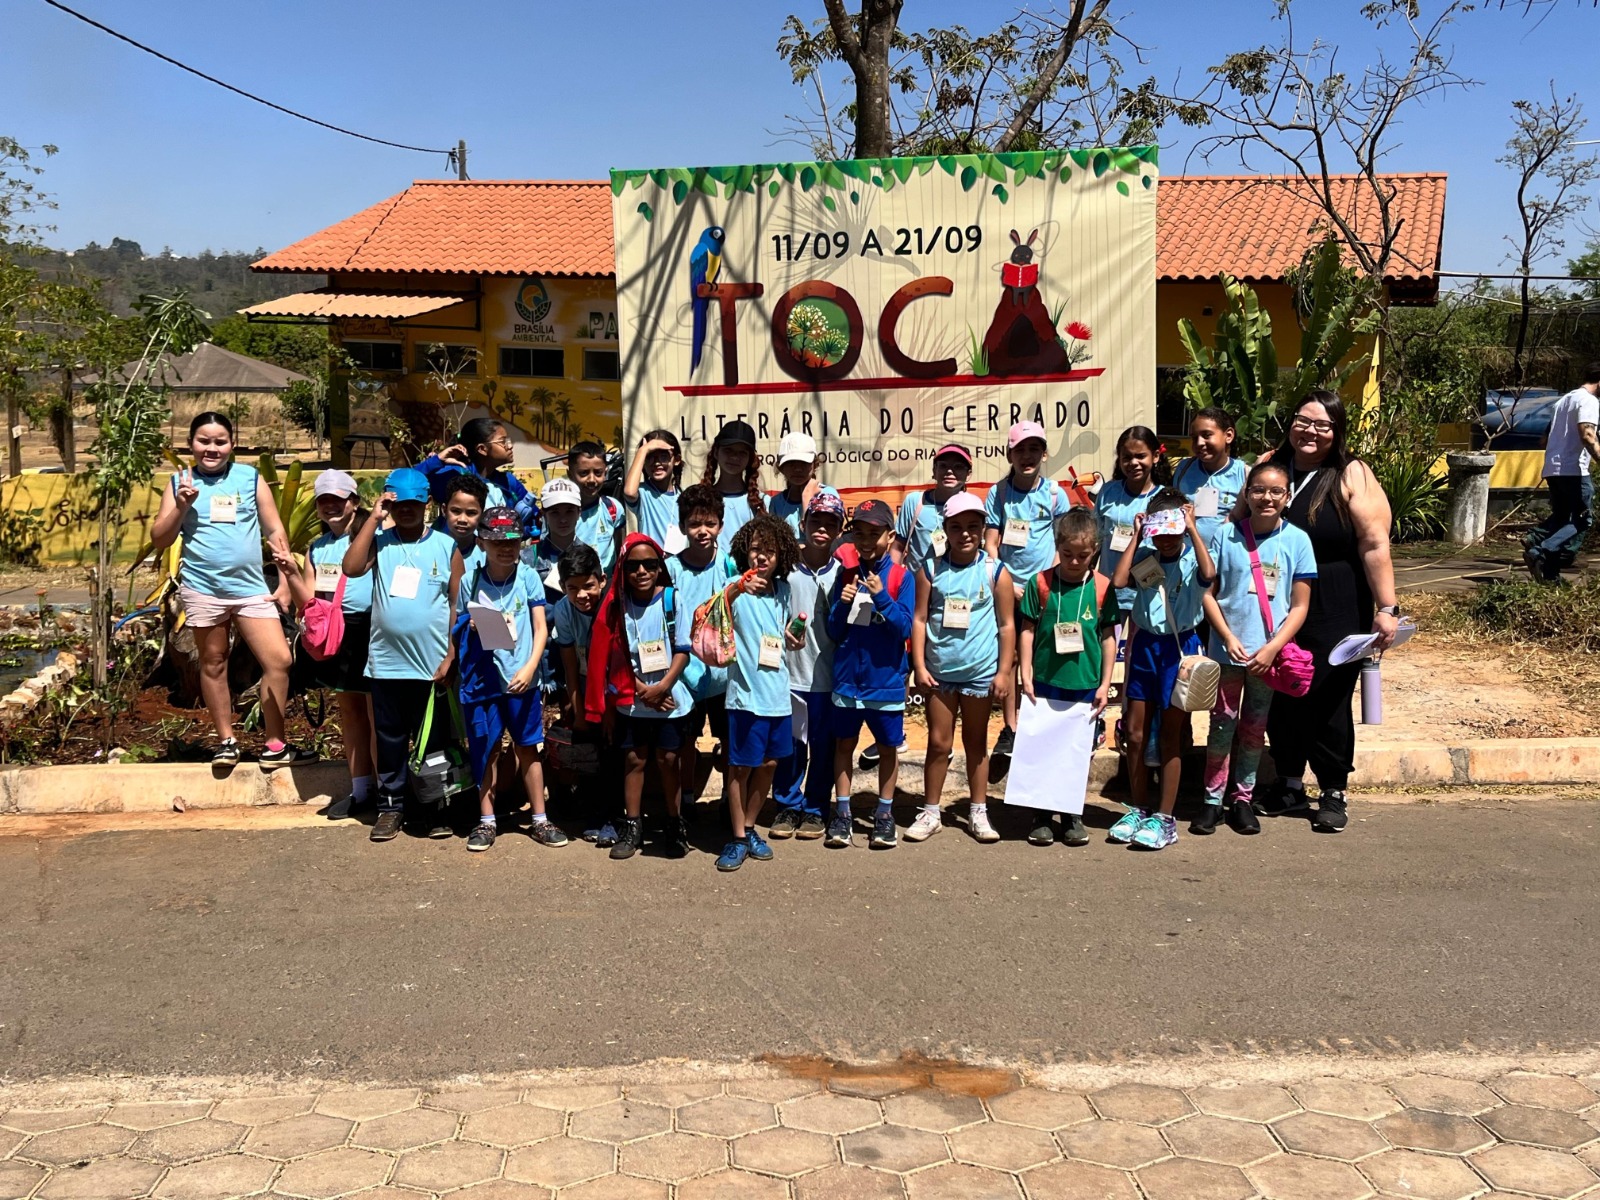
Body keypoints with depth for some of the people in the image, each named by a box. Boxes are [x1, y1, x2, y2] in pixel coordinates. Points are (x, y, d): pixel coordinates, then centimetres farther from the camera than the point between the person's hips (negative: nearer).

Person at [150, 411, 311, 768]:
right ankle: (226, 741, 24)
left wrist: (287, 581, 2)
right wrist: (181, 505, -10)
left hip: (252, 587, 0)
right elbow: (159, 539, 5)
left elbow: (275, 531, 8)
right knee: (213, 664, 10)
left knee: (280, 660, -6)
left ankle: (275, 746, 4)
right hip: (203, 588, 0)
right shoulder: (180, 482, 5)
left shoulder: (251, 478, 5)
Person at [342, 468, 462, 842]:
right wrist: (374, 517, -11)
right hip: (386, 662, 1)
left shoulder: (446, 546, 2)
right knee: (389, 739, 10)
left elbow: (457, 604, 3)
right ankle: (390, 806, 21)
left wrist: (451, 655, -3)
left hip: (432, 665, -1)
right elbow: (352, 568, -15)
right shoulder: (379, 541, 4)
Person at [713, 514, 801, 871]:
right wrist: (735, 589, -47)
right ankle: (738, 838, 13)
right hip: (746, 692, -6)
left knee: (769, 763, 12)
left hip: (778, 691, 6)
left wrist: (792, 640, 1)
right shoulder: (739, 590, -10)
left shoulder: (782, 590, 8)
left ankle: (750, 828, 27)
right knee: (741, 766, 2)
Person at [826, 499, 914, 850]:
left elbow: (905, 627, -13)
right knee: (844, 743, 10)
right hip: (847, 676, 2)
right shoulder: (847, 574, 1)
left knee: (888, 746, 10)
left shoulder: (900, 576, -7)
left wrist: (881, 596, -24)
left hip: (886, 677, -2)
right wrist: (842, 604, -17)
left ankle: (884, 815, 23)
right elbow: (834, 631, 2)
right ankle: (841, 813, 20)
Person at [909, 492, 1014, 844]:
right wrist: (919, 665, -6)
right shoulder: (931, 570, 0)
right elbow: (919, 619, 0)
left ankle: (978, 813, 21)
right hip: (939, 670, 1)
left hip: (980, 672, 0)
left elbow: (1007, 625, -1)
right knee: (938, 743, 7)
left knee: (976, 743, 12)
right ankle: (930, 813, 17)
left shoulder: (995, 572, -2)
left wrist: (1004, 672, -5)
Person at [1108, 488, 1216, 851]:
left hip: (1179, 647, -4)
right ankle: (1138, 809, 22)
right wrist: (1135, 536, -8)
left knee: (1170, 733, 3)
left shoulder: (1191, 559, -6)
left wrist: (1192, 530, -21)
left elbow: (1208, 574, -28)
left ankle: (1165, 818, 9)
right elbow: (1118, 581, -14)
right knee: (1135, 732, 8)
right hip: (1145, 644, 4)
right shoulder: (1144, 557, 2)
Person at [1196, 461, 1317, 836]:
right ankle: (1213, 799, 13)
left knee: (1254, 727, 12)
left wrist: (1272, 648, -11)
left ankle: (1243, 798, 23)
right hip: (1227, 648, -1)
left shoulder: (1297, 540, -2)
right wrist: (1228, 637, -13)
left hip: (1270, 653, 1)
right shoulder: (1226, 535, -3)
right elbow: (1208, 592, -1)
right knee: (1223, 723, 3)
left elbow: (1300, 606, -1)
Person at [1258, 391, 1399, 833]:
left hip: (1336, 613, -4)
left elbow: (1374, 544, -13)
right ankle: (1288, 784, 27)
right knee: (1280, 697, 10)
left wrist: (1387, 609, -18)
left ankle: (1334, 792, 19)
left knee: (1329, 701, 3)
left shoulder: (1352, 476, -8)